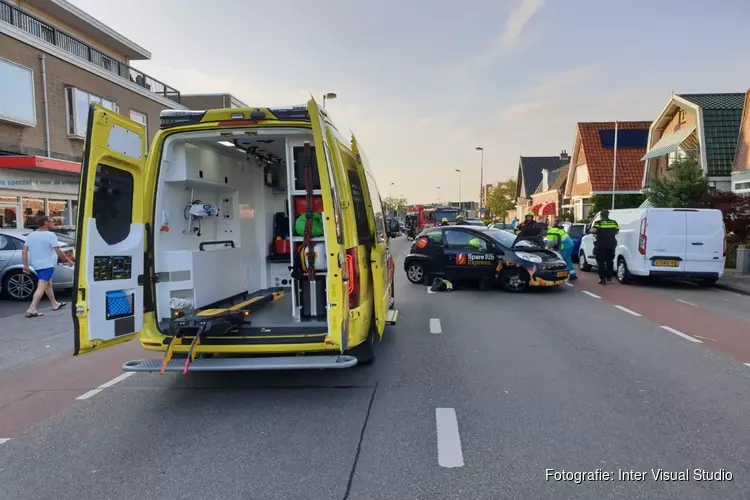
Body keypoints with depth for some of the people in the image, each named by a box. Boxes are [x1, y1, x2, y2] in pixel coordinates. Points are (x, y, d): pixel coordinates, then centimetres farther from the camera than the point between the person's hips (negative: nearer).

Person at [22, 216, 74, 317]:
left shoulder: (31, 235, 9)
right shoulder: (50, 235, -13)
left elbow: (24, 252, 6)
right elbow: (58, 252, -14)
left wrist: (25, 265, 8)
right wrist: (68, 260, -2)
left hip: (36, 265, 8)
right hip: (46, 265, -8)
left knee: (48, 284, 22)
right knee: (41, 287, -9)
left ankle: (55, 304, 33)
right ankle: (31, 310, -16)